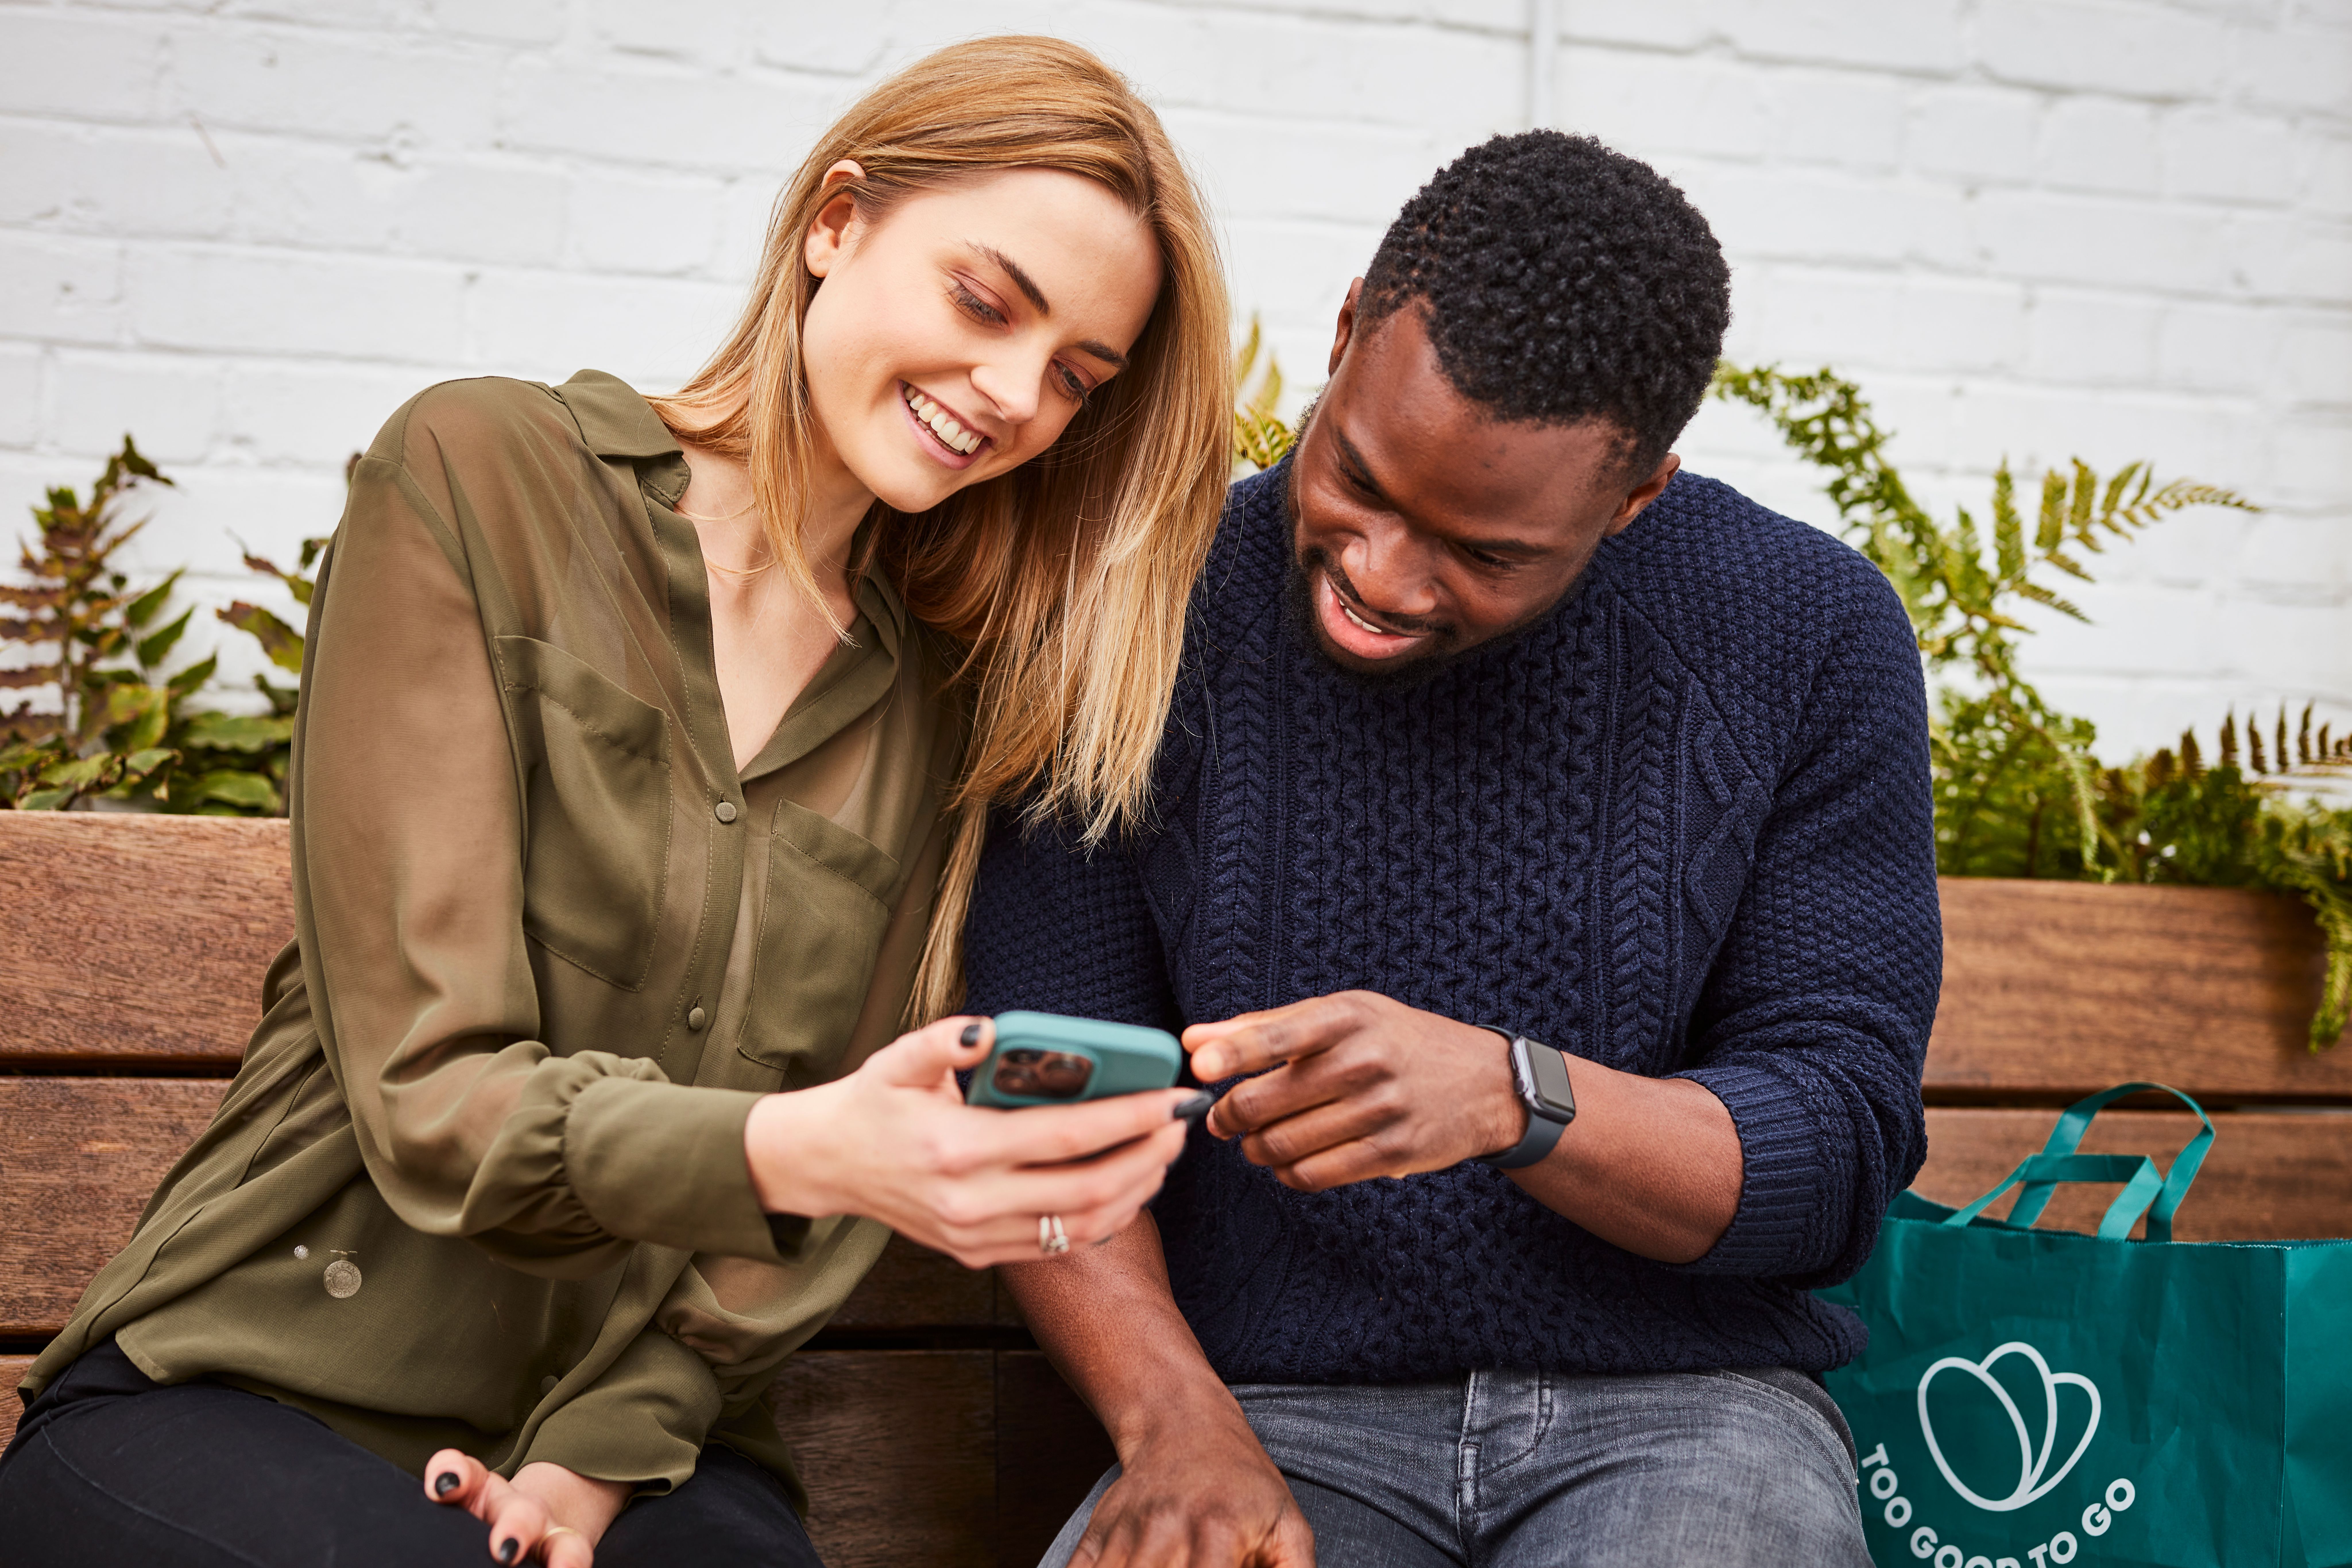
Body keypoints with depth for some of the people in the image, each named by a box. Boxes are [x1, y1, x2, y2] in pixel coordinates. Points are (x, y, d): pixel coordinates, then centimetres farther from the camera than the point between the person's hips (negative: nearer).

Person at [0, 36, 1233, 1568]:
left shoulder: (942, 693, 8)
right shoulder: (485, 477, -5)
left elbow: (831, 1169, 7)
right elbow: (432, 1092, -13)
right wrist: (797, 1148, -30)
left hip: (638, 1432, 3)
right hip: (246, 1394, -2)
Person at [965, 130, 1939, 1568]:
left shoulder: (1810, 637, -3)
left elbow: (1837, 1164, -5)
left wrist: (1510, 1097, -24)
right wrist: (1178, 1420, -18)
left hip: (1677, 1402, 0)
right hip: (1282, 1410, 0)